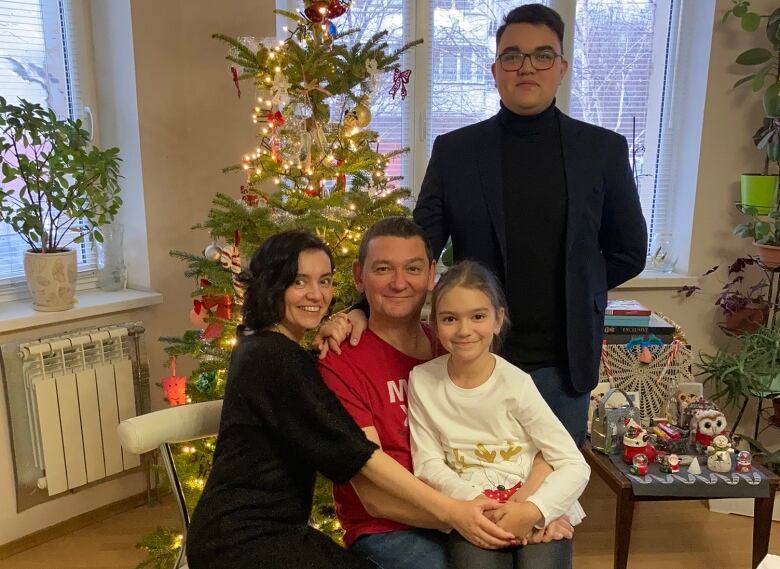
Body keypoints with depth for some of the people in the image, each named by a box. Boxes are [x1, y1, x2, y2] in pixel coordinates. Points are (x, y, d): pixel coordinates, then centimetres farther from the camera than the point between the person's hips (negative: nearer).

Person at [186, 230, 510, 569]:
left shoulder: (263, 347, 10)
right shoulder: (274, 358, -20)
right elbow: (353, 450, -23)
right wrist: (448, 510, -22)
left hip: (266, 526, 9)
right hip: (244, 538, -9)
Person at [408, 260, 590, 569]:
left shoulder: (516, 384, -11)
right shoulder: (421, 381, -5)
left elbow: (576, 467, -10)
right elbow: (428, 464, -2)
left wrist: (533, 510, -25)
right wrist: (475, 503, -16)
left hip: (537, 511, 0)